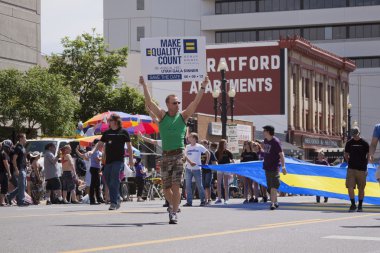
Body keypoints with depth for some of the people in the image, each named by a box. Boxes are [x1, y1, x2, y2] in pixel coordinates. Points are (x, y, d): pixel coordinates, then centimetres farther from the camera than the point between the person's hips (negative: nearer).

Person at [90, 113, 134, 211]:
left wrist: (131, 159, 3)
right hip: (108, 161, 5)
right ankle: (117, 201, 21)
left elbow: (129, 146, 6)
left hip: (118, 160, -5)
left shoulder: (123, 132, 2)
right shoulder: (107, 133, 12)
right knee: (108, 181, 7)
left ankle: (114, 202, -15)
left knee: (114, 181, -14)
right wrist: (93, 151, -4)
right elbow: (100, 144, 13)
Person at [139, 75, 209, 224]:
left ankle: (174, 213, -10)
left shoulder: (183, 116, 6)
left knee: (176, 186, -12)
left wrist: (203, 87, -4)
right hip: (166, 155, 2)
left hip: (179, 155, -2)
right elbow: (149, 103, -2)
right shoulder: (162, 116, 6)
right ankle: (172, 205, 36)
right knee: (166, 187, 9)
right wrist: (144, 86, -9)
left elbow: (196, 102, 2)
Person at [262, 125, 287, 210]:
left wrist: (283, 166, -24)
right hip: (267, 166, 8)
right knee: (269, 186, 12)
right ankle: (275, 202, 24)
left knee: (273, 186, -12)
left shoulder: (275, 142, -15)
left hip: (274, 167, -8)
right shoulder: (266, 140, 9)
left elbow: (281, 154, -17)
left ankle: (272, 203, -16)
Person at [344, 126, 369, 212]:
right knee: (350, 187, -10)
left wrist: (365, 164, 3)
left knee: (361, 188, 5)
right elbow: (346, 155, 16)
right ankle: (353, 204, 2)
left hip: (361, 169, -1)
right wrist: (350, 162, 8)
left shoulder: (364, 143, 1)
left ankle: (360, 206, 17)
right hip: (351, 169, 1)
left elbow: (368, 155, 7)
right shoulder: (349, 143, 7)